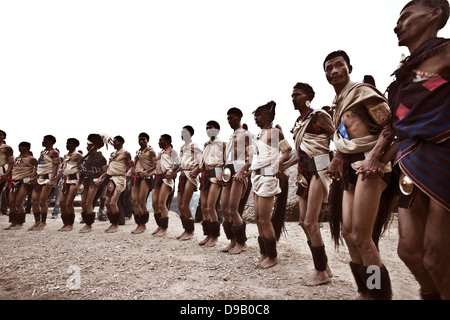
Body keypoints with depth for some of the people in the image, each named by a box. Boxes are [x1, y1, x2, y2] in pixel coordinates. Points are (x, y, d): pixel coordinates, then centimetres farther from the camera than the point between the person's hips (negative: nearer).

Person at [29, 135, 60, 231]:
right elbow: (38, 165, 24)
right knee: (34, 201, 5)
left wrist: (52, 180, -24)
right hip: (39, 178, 9)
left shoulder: (54, 153, -6)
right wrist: (34, 177, 19)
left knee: (42, 201, -9)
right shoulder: (42, 152, 20)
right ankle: (37, 221, 15)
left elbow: (56, 167, -15)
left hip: (48, 177, -8)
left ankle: (43, 222, 4)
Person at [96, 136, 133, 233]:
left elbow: (131, 167, -1)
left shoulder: (125, 153, -1)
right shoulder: (112, 154, 19)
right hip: (110, 179, 7)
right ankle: (112, 223, 18)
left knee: (112, 203, -13)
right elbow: (109, 168, 20)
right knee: (107, 203, 4)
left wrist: (129, 174, -16)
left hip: (119, 178, -7)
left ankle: (115, 224, 3)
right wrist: (101, 178, 12)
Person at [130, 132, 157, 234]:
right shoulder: (138, 152, 24)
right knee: (135, 201, 1)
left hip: (145, 176, -7)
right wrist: (131, 172, 12)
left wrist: (147, 171, -20)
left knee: (142, 201, -10)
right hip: (135, 176, 7)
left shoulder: (150, 151, 2)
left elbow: (155, 165, -5)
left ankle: (143, 224, 1)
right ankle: (138, 224, 9)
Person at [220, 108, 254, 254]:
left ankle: (241, 242, 6)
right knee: (224, 209, 4)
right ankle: (232, 240, 17)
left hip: (240, 173, -8)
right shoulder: (231, 137, 23)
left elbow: (251, 158, -10)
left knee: (233, 210, -10)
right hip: (229, 173, 8)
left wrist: (242, 172, -23)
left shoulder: (245, 135, 0)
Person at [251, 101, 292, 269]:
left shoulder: (275, 132, -7)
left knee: (264, 219, -5)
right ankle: (264, 253, 23)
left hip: (267, 176, -9)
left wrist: (278, 163, -23)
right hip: (257, 176, 9)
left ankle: (272, 256, 11)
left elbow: (288, 152, -11)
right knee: (258, 218, 11)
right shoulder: (260, 134, 17)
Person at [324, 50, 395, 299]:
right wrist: (336, 161, 12)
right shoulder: (337, 104, 17)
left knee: (361, 237, -11)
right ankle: (365, 292, 22)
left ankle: (381, 294, 5)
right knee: (348, 232, 9)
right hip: (350, 168, 9)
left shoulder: (362, 92, -6)